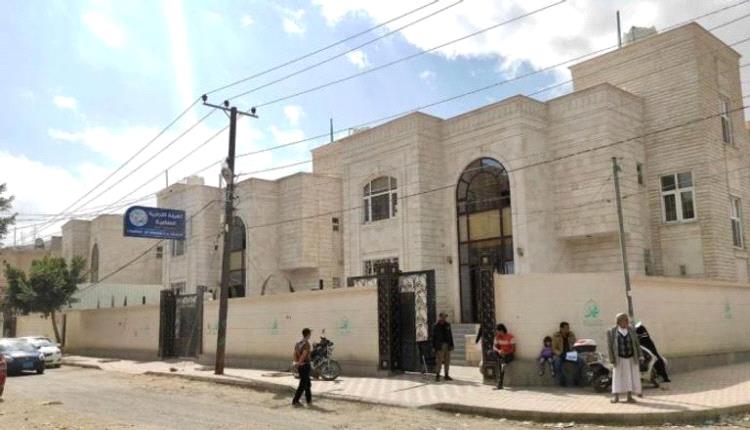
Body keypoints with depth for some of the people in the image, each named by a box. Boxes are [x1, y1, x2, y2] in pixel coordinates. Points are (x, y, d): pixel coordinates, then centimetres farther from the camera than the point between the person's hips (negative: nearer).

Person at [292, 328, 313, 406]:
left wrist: (296, 363, -3)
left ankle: (309, 399, 21)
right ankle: (295, 401, 2)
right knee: (303, 385, 0)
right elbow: (304, 355, -24)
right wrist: (299, 363, -16)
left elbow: (295, 354, 3)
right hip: (305, 365, -8)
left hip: (300, 366, 8)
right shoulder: (306, 343, -16)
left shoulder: (298, 343, 10)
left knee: (308, 383, 17)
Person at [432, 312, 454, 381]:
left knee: (447, 361, 7)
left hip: (447, 345, 4)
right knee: (439, 361, -7)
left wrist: (451, 345, 7)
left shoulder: (447, 325, 8)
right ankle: (437, 375, -1)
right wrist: (434, 347, -5)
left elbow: (450, 336, 12)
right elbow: (433, 337, -1)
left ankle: (446, 375, 14)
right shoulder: (436, 326, -3)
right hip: (440, 346, -4)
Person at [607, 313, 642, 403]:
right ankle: (616, 397, 9)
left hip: (631, 359, 2)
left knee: (631, 377, 2)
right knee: (618, 377, 3)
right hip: (619, 359, -2)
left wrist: (639, 357, -2)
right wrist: (612, 360, -11)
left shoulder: (631, 330, -3)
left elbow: (636, 344, 2)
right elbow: (610, 346, -8)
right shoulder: (611, 332, -10)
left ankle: (629, 397, 9)